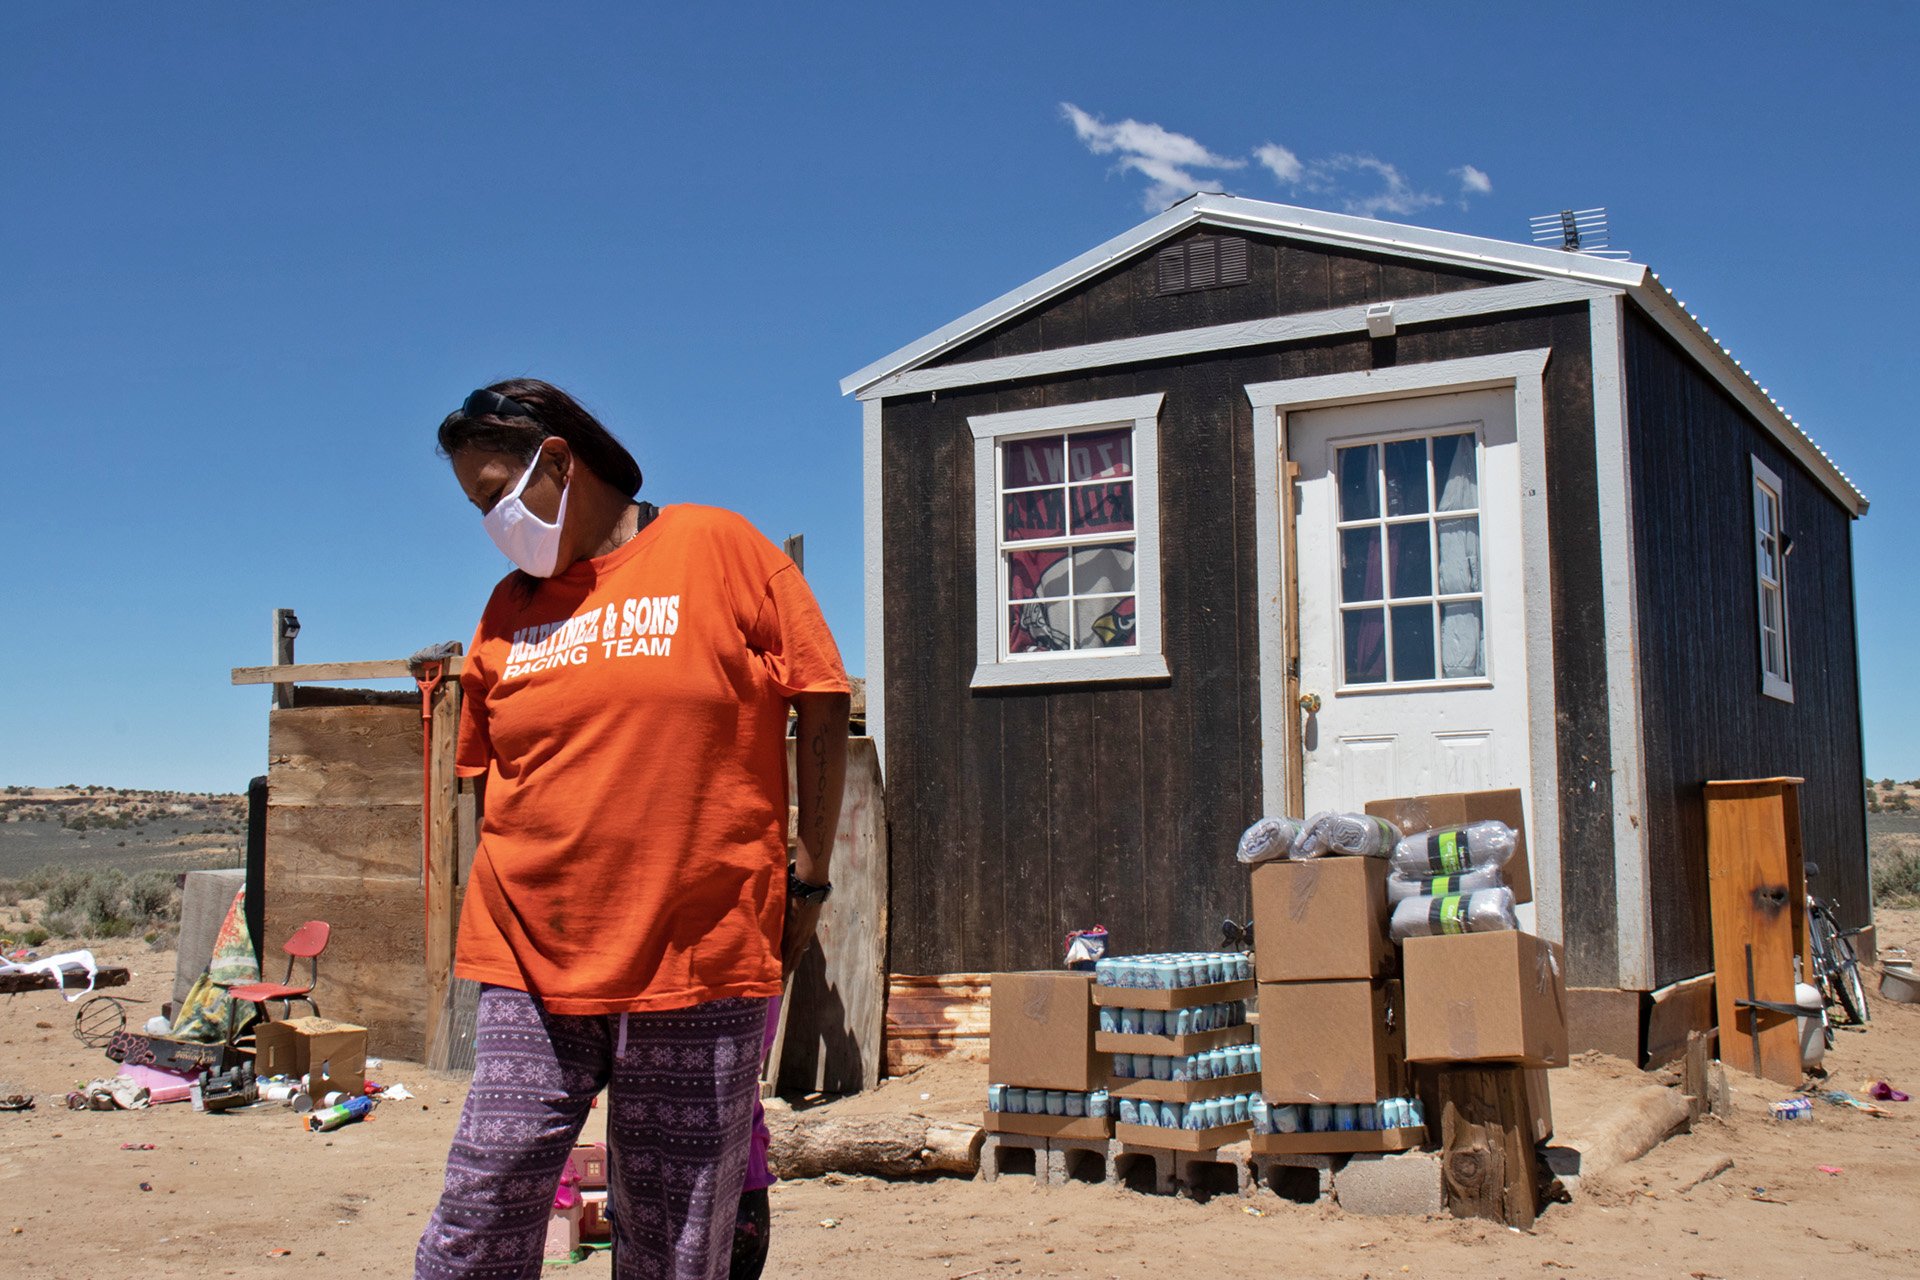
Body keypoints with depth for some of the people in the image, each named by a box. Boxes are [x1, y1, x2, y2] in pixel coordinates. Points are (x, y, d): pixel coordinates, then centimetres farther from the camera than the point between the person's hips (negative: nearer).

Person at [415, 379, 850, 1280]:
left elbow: (820, 708, 0)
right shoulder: (508, 610, 13)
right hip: (534, 971, 4)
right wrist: (506, 918, 12)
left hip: (703, 963, -3)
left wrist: (808, 880, -2)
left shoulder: (717, 548, 0)